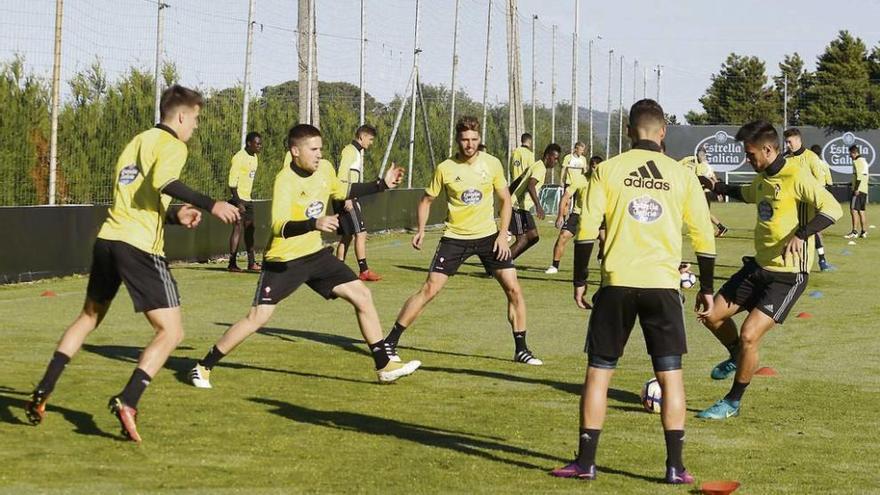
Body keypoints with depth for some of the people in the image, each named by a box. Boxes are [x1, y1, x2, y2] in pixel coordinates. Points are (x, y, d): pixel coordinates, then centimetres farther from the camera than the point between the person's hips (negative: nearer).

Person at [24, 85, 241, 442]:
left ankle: (41, 394, 22)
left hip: (108, 238, 8)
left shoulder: (137, 141, 23)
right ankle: (127, 401, -19)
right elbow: (164, 182, -24)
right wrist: (210, 205, -22)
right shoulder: (172, 144, -2)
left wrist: (174, 216, 20)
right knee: (171, 332, -4)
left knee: (89, 316, 25)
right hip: (140, 247, -8)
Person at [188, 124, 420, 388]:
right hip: (284, 260, -7)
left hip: (315, 254, 7)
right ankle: (203, 368, 4)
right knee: (257, 318, -11)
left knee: (362, 296, 0)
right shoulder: (285, 180, -23)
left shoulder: (325, 169, -1)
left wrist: (381, 184, 17)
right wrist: (314, 224, -50)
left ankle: (384, 366, 9)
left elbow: (342, 191, 22)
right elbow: (280, 228, -35)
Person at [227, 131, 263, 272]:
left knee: (250, 229, 10)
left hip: (248, 199, 9)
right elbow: (232, 183, -17)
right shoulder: (239, 158, -14)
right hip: (239, 198, -9)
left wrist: (248, 199, 17)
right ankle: (232, 263, -7)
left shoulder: (254, 157, 13)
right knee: (238, 228, -9)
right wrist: (238, 203, -22)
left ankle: (251, 263, 15)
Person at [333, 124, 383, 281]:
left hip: (349, 199, 10)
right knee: (360, 233, -11)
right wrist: (347, 199, -24)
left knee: (347, 236, 11)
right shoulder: (350, 150, -10)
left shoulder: (358, 152, 21)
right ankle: (364, 271, -12)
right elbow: (342, 175, -19)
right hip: (346, 199, -10)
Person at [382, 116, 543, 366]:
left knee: (513, 289, -5)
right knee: (429, 289, -9)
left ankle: (521, 349, 9)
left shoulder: (492, 164, -4)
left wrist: (503, 234, -3)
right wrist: (421, 230, -7)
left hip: (488, 236, 2)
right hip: (455, 237, -2)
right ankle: (390, 343, 0)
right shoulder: (445, 169, -7)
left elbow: (505, 200, 6)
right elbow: (427, 200, 6)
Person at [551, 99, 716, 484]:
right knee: (670, 374, 7)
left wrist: (579, 281, 5)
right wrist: (706, 288, 15)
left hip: (618, 282, -1)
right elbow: (704, 237, 5)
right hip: (663, 284, 1)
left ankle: (585, 462, 8)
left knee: (599, 371, 8)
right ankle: (675, 466, 4)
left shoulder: (608, 170, 2)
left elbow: (586, 231, -3)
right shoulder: (682, 175, 5)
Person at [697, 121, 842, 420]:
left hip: (788, 275, -8)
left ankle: (733, 403, 5)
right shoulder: (762, 179, 8)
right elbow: (747, 194, 33)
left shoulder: (796, 177, -18)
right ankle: (737, 359, 37)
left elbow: (833, 209, -28)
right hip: (758, 266, 8)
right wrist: (718, 188, 22)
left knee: (749, 335, -14)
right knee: (712, 316, 8)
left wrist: (801, 234, -39)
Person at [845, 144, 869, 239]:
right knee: (861, 211, 12)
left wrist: (857, 189, -21)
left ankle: (855, 232, -19)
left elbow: (859, 176, -18)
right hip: (864, 190, 10)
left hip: (858, 189, -10)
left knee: (854, 210, -12)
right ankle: (864, 232, 11)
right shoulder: (864, 161, 20)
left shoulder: (857, 161, -9)